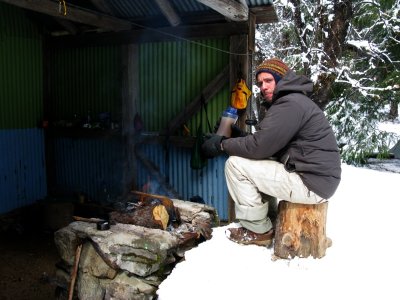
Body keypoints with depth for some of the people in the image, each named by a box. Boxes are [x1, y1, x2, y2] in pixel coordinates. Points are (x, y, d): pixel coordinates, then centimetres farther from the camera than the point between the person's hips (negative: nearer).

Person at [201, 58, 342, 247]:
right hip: (315, 177, 11)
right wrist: (237, 137, 2)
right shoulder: (289, 101, 18)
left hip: (312, 184, -11)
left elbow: (259, 146, -22)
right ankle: (269, 219, 19)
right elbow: (267, 143, 14)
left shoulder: (291, 103, -16)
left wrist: (222, 145, -8)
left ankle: (258, 230, 2)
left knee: (235, 164, -11)